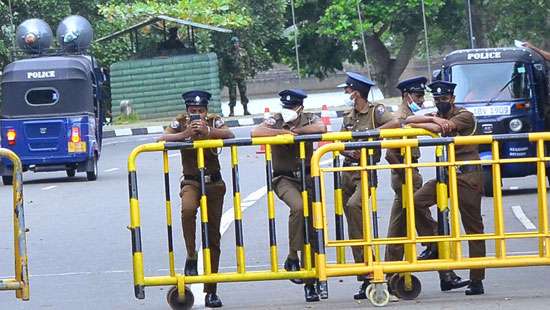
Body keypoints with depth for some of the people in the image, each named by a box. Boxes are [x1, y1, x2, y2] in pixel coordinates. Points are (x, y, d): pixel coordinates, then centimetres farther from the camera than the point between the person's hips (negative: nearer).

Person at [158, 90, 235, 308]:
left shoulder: (214, 121, -1)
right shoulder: (181, 122, -1)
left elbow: (229, 135, -21)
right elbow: (162, 139, -16)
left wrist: (207, 130, -35)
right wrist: (185, 134, -30)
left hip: (214, 183, 1)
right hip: (191, 181, -1)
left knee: (213, 236, 3)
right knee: (188, 209, -37)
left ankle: (211, 291, 8)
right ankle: (191, 256, -20)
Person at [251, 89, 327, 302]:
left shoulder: (308, 119, 4)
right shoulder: (276, 121, -1)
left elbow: (321, 128, -19)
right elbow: (255, 133, -19)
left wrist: (296, 130, -14)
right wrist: (283, 132, -20)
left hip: (306, 176, 3)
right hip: (284, 178, -3)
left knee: (310, 226, 1)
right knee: (298, 206, -33)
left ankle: (310, 284, 8)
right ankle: (292, 258, -20)